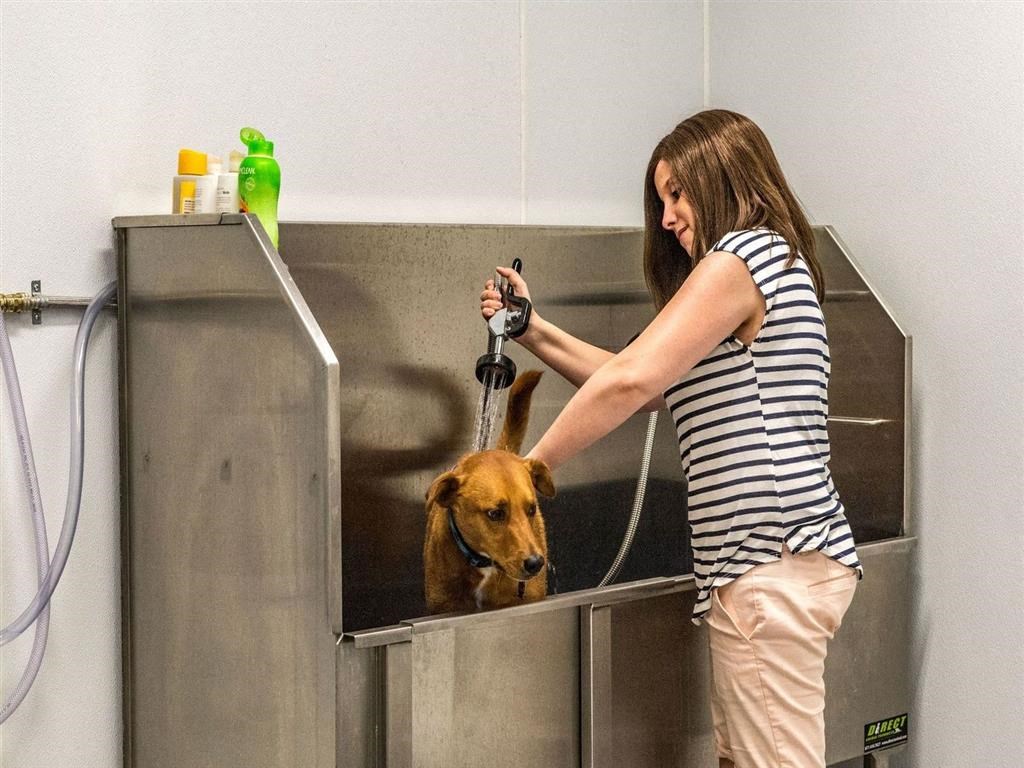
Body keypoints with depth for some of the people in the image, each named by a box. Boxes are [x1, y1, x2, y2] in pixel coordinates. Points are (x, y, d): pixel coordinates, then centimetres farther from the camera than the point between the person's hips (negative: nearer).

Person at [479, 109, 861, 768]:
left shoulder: (744, 254, -9)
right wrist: (536, 333, 16)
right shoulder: (781, 264, 24)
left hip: (772, 560, -10)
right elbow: (651, 390, 22)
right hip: (767, 562, 10)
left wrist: (528, 469, -9)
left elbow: (632, 381, -17)